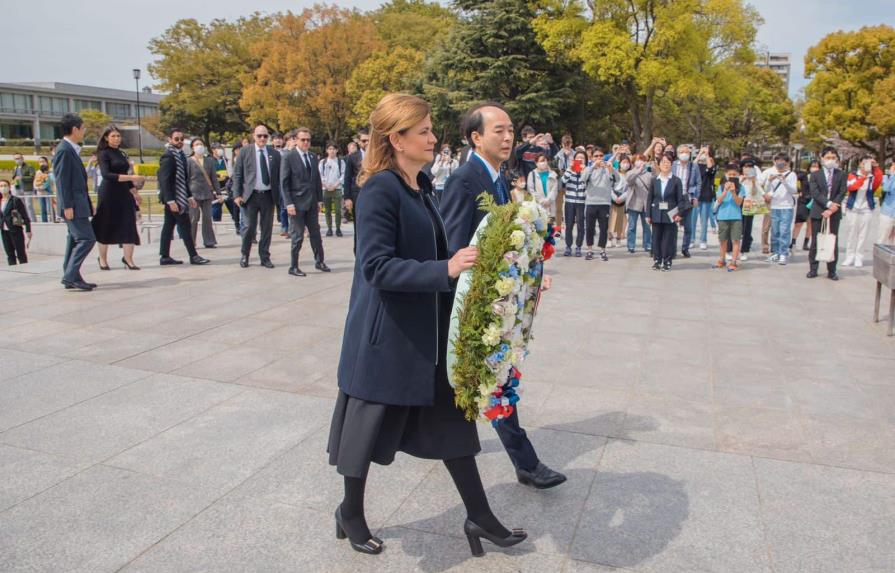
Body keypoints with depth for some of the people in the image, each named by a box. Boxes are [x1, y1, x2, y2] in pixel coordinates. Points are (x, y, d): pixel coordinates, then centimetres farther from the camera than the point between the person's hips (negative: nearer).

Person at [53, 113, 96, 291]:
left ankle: (71, 278, 17)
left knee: (75, 239, 12)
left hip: (78, 204, 10)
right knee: (87, 238, -12)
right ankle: (71, 275, -10)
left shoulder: (71, 149, 16)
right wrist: (67, 206, -20)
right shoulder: (64, 150, -13)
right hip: (74, 205, -10)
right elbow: (62, 181, -18)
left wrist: (88, 203, 20)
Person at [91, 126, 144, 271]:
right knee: (106, 227, 5)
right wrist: (131, 178, -26)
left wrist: (134, 192, 17)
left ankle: (128, 258, 1)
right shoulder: (104, 154, -6)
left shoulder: (122, 153, 13)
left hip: (124, 193, 5)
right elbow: (106, 175, -19)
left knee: (129, 226, -3)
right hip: (109, 193, -5)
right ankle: (103, 258, 19)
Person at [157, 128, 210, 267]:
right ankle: (193, 256, 1)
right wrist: (170, 200, -23)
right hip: (173, 198, -9)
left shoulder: (180, 155, 13)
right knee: (185, 226, -5)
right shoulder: (168, 156, -14)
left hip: (179, 197, 9)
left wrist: (189, 196, 17)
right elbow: (164, 180, -18)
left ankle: (165, 256, 16)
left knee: (169, 226, 11)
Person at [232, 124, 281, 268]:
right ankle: (244, 255, 17)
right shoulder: (245, 152, 2)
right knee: (250, 227, 1)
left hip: (269, 195, 2)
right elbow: (237, 174, 2)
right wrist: (237, 194, -5)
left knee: (267, 228, 6)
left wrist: (279, 196, 3)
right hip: (251, 195, -2)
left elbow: (279, 176, 8)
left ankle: (265, 257, 15)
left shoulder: (275, 154, 6)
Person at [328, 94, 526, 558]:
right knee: (371, 425, 11)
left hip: (430, 329, 8)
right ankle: (351, 512, 36)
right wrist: (446, 270, -32)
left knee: (451, 419, 14)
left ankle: (479, 516, 29)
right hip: (386, 334, -8)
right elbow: (377, 267, -25)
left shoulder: (421, 186, 8)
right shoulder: (380, 190, -18)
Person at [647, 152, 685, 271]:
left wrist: (679, 213, -12)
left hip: (670, 215, -2)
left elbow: (680, 199, -2)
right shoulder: (654, 181, 5)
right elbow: (650, 198, 6)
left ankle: (667, 262, 10)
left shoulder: (676, 181, -1)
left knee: (669, 239, 2)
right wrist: (648, 215, 2)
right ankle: (657, 260, 17)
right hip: (657, 215, 2)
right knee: (656, 238, 6)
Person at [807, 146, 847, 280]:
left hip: (834, 213, 1)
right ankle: (813, 269, 11)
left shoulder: (842, 175, 6)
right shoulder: (815, 175, 5)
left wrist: (832, 209, -16)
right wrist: (828, 204, -19)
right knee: (815, 241, 4)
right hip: (818, 212, 0)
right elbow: (815, 193, -6)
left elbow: (842, 193, -4)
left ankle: (832, 271, 9)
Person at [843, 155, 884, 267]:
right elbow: (851, 187, -18)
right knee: (851, 233, 4)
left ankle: (859, 257, 6)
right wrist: (863, 176, -30)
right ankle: (850, 256, 11)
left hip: (867, 210, 0)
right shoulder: (853, 175, 0)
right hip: (852, 209, 0)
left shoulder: (873, 177, 1)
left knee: (862, 234, 1)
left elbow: (879, 180, -22)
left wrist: (876, 167, -31)